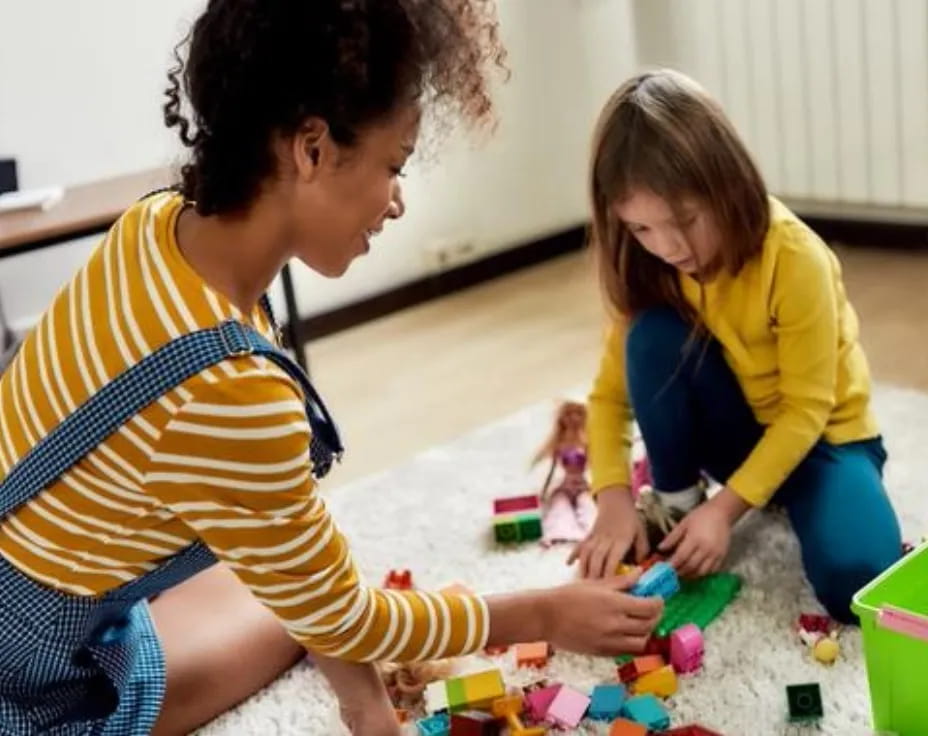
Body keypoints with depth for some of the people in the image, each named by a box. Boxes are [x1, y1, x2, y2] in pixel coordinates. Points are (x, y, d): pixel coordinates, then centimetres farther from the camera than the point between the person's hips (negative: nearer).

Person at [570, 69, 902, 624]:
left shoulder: (794, 257, -28)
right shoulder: (654, 269, -14)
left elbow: (807, 409, -23)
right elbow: (611, 391, -11)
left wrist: (725, 508, -28)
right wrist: (614, 499, -26)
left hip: (822, 433, -3)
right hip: (737, 429, 3)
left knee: (854, 581, -30)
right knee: (654, 335, -27)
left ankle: (788, 497, 3)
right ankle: (675, 503, -8)